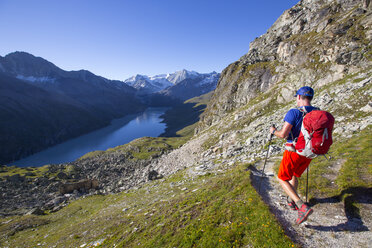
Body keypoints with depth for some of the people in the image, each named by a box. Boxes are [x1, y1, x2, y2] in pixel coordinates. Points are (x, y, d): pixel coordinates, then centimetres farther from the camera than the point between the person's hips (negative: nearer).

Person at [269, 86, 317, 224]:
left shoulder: (294, 113, -20)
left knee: (283, 179, 8)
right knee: (294, 175, 28)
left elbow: (283, 134, -24)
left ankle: (303, 207, -5)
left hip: (294, 152, -7)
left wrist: (274, 131, -3)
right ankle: (291, 201, 41)